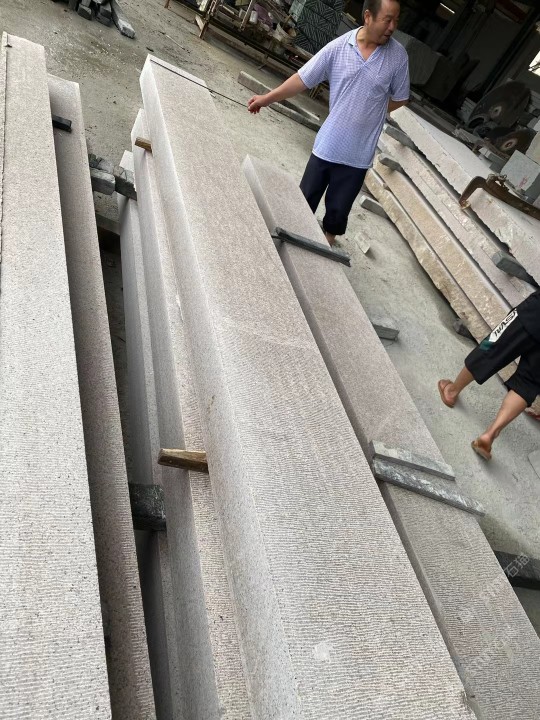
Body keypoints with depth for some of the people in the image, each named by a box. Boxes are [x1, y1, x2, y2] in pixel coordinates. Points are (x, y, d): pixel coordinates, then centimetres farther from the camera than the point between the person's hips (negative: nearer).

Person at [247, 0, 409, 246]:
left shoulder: (398, 55, -4)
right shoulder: (338, 47, -7)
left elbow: (399, 98, 7)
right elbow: (303, 78, -3)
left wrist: (370, 112, -2)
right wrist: (268, 98, -6)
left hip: (358, 154, 0)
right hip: (327, 144, 0)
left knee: (338, 210, 9)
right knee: (305, 199, 13)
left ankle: (327, 241, 33)